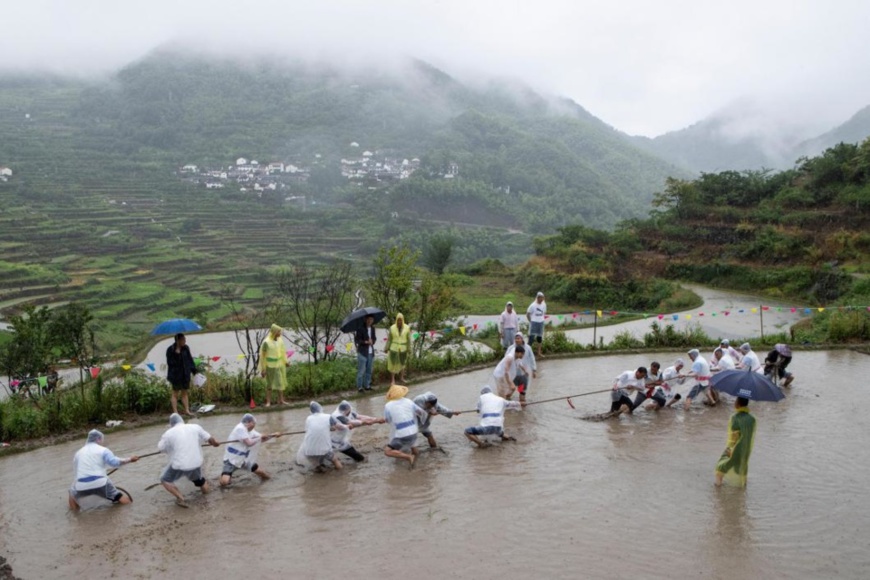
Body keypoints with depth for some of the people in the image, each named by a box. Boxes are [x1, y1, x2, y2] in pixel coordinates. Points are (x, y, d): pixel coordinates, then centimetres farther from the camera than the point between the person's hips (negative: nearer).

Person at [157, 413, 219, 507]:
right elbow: (209, 439, 11)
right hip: (196, 463, 4)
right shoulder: (195, 427, 4)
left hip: (179, 464, -4)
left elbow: (160, 448, 7)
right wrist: (215, 443, 33)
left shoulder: (169, 433, -3)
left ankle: (180, 498, 5)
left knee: (165, 480, 17)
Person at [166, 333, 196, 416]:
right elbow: (169, 362, -14)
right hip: (176, 375, -5)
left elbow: (190, 359, 10)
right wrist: (176, 354, -27)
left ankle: (187, 410, 16)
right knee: (175, 394, 4)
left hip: (185, 374, 5)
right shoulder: (171, 350, -11)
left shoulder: (186, 348, 3)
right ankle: (175, 412, 8)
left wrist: (193, 369, 3)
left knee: (184, 393, 12)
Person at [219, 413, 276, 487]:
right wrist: (259, 437, -14)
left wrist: (272, 435, -2)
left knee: (261, 473, 1)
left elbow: (261, 439, 12)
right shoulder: (240, 428, -24)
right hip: (231, 459, -8)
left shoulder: (249, 430, 4)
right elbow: (249, 443, -29)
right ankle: (226, 475, 10)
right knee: (224, 482, -22)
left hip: (243, 459, 8)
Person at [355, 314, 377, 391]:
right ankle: (359, 387, 4)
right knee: (361, 370, -4)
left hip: (371, 352, 6)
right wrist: (366, 342, -21)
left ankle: (367, 385, 21)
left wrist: (373, 341, -4)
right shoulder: (360, 328, -8)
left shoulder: (372, 328, 11)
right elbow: (356, 340, -10)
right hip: (362, 352, -6)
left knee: (369, 370, 10)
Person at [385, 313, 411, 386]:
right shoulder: (392, 328, -6)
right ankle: (392, 380, 9)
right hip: (394, 349, -1)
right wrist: (386, 348, 0)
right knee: (393, 364, 1)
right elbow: (389, 339, 0)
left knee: (402, 363, 14)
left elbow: (408, 339, -4)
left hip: (403, 349, 1)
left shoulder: (407, 328, -7)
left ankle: (401, 377, 33)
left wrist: (408, 349, -5)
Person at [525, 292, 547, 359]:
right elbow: (528, 314, -5)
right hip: (534, 323, -5)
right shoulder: (533, 305, -12)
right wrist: (530, 321, -4)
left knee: (540, 338, 12)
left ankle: (539, 353, 21)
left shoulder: (544, 305, 2)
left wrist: (542, 319, 9)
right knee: (531, 337, -7)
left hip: (541, 323, 5)